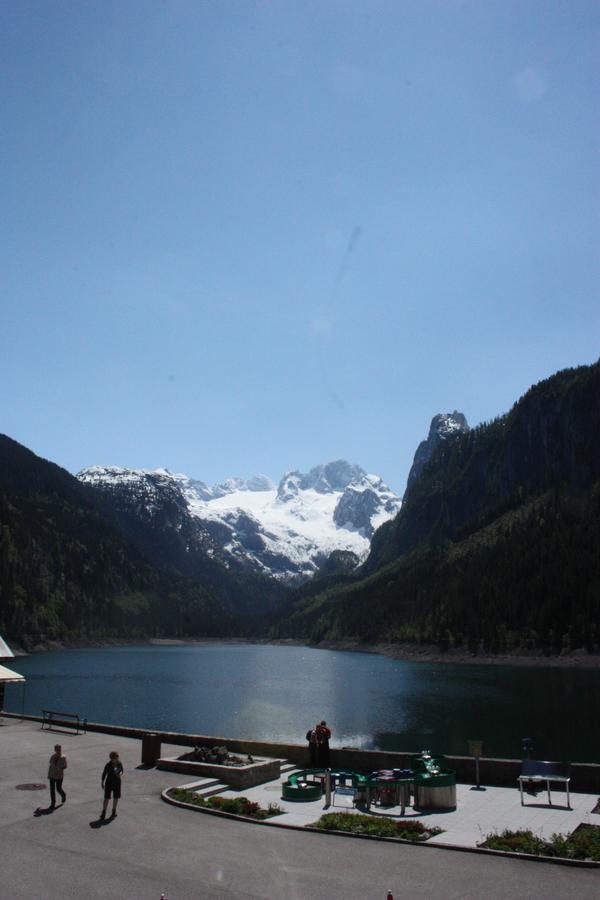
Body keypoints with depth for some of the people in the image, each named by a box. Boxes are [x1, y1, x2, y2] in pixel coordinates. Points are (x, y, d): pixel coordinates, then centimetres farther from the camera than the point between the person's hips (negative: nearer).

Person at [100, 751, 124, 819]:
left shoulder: (119, 763, -9)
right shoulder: (108, 765, -20)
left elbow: (121, 770, 6)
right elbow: (104, 773, -7)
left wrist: (120, 773, -18)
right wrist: (102, 783, -1)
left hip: (117, 782, 4)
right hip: (109, 783, -4)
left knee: (116, 797, 12)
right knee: (107, 798, -2)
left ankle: (114, 811, 32)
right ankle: (103, 812, 14)